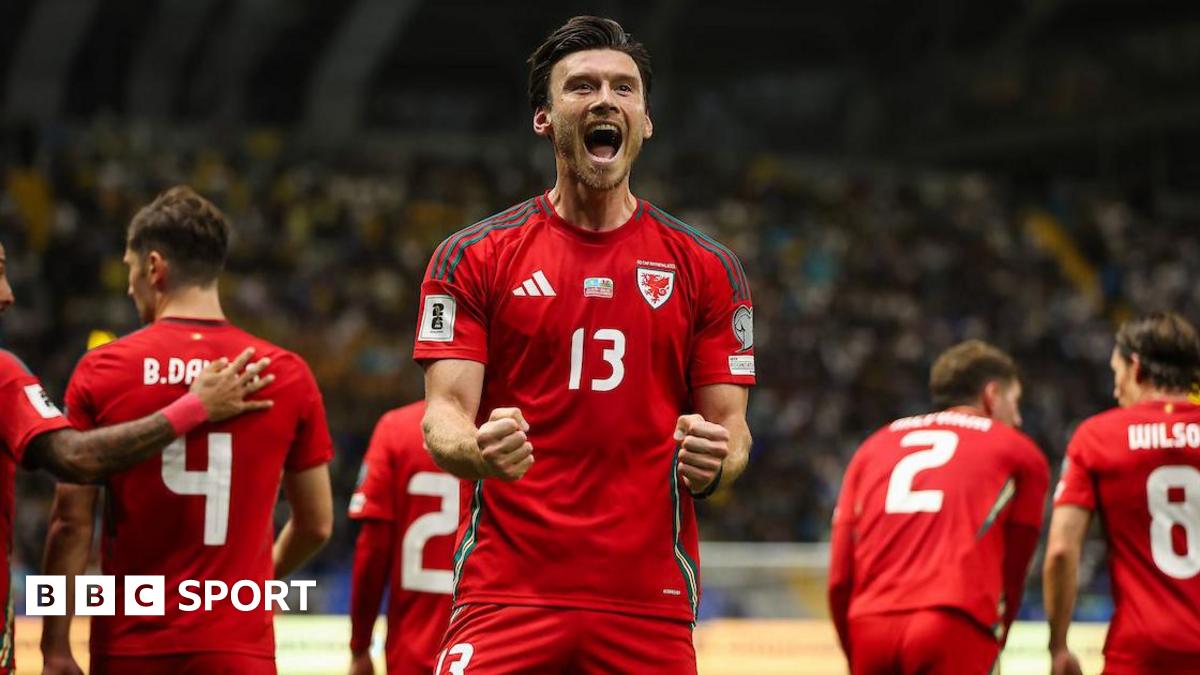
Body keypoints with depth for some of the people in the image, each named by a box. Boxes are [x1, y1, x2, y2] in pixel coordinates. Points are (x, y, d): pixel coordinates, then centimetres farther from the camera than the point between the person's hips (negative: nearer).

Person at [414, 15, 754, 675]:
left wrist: (712, 464, -15)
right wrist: (479, 451, -25)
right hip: (503, 597, -2)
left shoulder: (707, 268, 9)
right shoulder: (471, 257, 5)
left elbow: (730, 427, 9)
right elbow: (444, 412, -2)